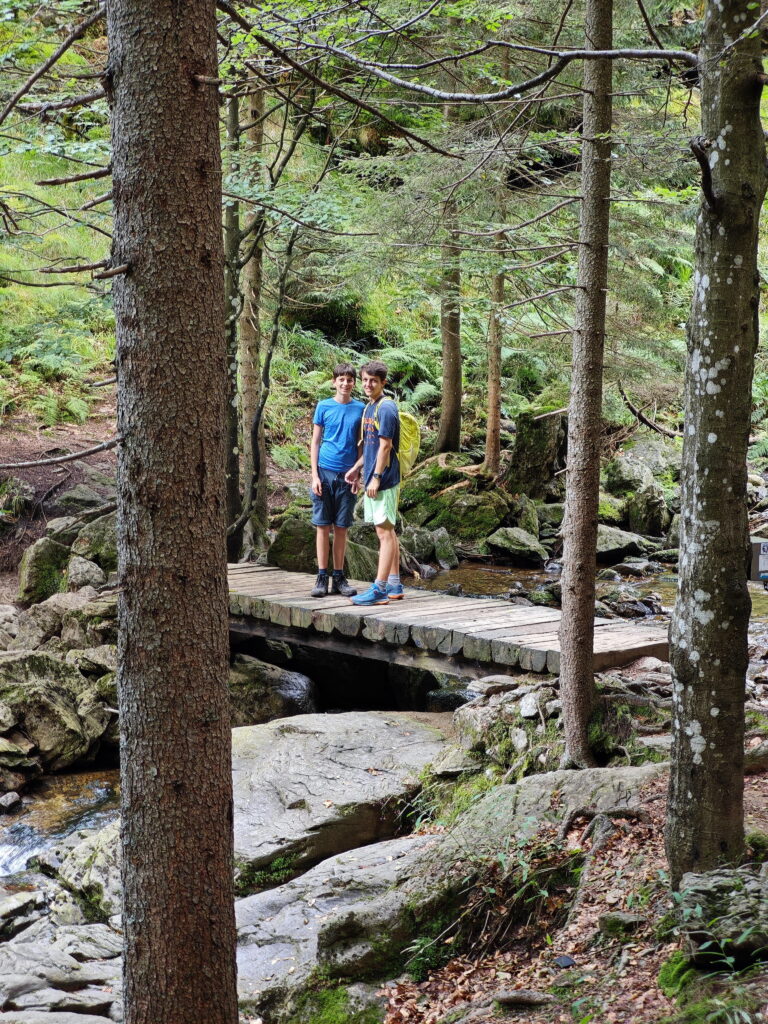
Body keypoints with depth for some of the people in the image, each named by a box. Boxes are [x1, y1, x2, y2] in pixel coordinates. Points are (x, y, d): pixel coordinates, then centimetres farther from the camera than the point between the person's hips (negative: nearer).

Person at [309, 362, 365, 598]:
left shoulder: (360, 409, 5)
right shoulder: (324, 406, 1)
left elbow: (361, 445, 9)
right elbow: (315, 442, 3)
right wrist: (315, 475, -5)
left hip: (347, 475, 1)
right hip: (325, 471, -1)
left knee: (341, 527, 6)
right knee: (323, 526, 1)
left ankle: (339, 577, 12)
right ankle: (322, 577, 5)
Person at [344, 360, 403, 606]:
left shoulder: (386, 408, -13)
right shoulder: (369, 407, 15)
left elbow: (385, 447, -17)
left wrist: (376, 478, -18)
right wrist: (357, 468, 20)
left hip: (383, 481, -10)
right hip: (373, 479, 10)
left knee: (385, 532, -8)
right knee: (386, 532, 12)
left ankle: (379, 588, -10)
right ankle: (394, 585, 18)